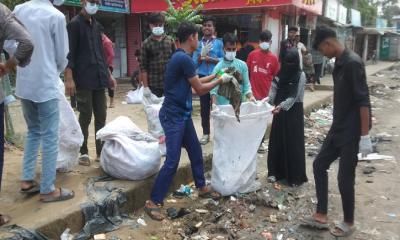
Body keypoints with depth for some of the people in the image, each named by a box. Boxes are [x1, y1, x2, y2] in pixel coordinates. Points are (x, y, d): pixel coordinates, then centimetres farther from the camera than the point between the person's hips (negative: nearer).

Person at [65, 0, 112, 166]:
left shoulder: (97, 25, 17)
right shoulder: (75, 24, -4)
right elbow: (69, 53, -10)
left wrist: (108, 73, 18)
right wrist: (69, 78, -17)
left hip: (99, 78, 6)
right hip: (83, 79, -6)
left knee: (101, 116, 8)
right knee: (86, 117, -1)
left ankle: (101, 150, 19)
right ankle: (83, 152, 11)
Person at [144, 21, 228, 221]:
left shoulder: (181, 57, 12)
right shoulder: (184, 58, -19)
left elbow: (195, 82, 22)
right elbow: (200, 89, -14)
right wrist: (220, 81, 0)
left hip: (183, 114, 10)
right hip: (173, 116, -10)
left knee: (196, 152, 19)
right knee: (172, 161, -8)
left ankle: (202, 187, 35)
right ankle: (153, 202, 2)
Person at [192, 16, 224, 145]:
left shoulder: (219, 43, 0)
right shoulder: (198, 43, 7)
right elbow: (194, 62, 4)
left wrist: (211, 59, -15)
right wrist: (201, 57, -14)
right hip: (202, 77, 3)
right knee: (204, 106, 8)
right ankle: (206, 133, 17)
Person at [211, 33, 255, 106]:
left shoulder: (242, 65, 3)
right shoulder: (218, 67, -4)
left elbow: (246, 85, 4)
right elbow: (214, 89, -8)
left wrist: (251, 96, -15)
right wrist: (214, 104, -23)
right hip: (223, 105, -2)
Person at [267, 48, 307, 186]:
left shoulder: (301, 75, -9)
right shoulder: (280, 74, 6)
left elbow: (294, 96, -18)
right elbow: (273, 91, 0)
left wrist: (281, 106, -32)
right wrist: (266, 101, -20)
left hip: (294, 112, -4)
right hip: (280, 111, 5)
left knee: (294, 143, -1)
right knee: (277, 141, 8)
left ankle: (295, 176, 7)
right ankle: (275, 171, 20)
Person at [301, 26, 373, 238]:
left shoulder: (352, 63, -19)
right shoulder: (340, 63, 9)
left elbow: (363, 100, -22)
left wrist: (365, 135, -22)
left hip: (351, 131, -9)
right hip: (338, 127, 10)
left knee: (345, 176, 1)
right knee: (319, 165, 11)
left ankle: (348, 223, 22)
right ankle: (321, 216, 21)